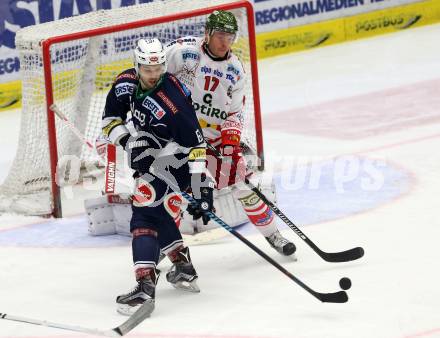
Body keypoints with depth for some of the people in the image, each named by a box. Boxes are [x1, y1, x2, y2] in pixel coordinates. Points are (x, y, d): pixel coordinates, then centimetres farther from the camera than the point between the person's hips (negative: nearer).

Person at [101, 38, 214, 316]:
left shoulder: (173, 100, -27)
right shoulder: (126, 83, -6)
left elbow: (195, 145, -26)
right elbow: (111, 118, 9)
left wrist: (202, 188, -28)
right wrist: (130, 144, -8)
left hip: (172, 160, -8)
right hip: (147, 155, 8)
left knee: (146, 214, -17)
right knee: (157, 212, 15)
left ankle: (145, 287, -27)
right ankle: (183, 267, 32)